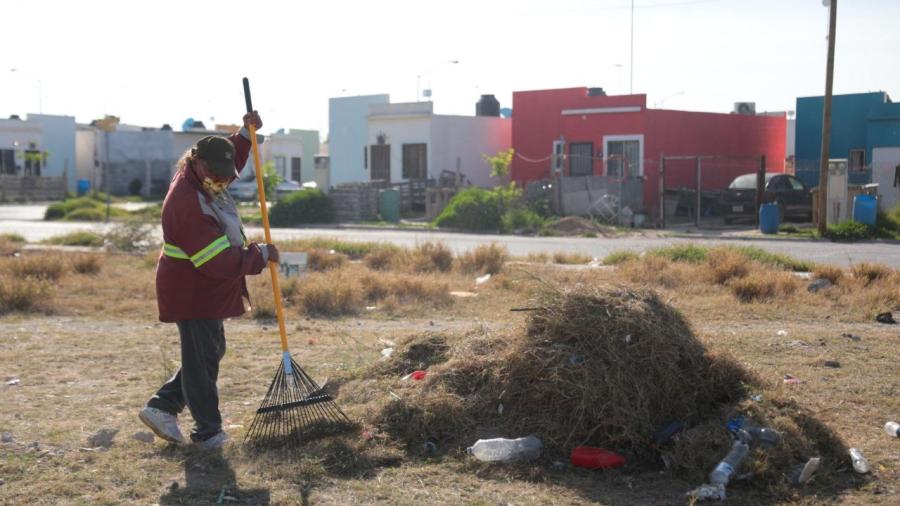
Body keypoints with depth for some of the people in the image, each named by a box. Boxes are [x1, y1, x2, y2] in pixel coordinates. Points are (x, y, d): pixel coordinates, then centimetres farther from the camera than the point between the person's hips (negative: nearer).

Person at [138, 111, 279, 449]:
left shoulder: (197, 177, 1)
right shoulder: (188, 205, -29)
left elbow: (233, 161, 25)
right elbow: (222, 263, -30)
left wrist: (246, 134, 8)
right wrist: (261, 255, -17)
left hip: (205, 292, 11)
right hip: (192, 293, -11)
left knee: (211, 352, 19)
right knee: (202, 360, 0)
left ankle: (162, 407, 25)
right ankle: (208, 432, 12)